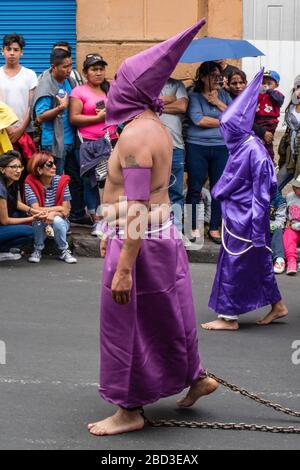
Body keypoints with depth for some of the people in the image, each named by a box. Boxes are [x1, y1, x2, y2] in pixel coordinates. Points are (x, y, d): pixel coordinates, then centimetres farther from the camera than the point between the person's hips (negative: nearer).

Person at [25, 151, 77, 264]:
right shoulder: (30, 183, -15)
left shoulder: (61, 181, -11)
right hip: (39, 225, -1)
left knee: (57, 221, -32)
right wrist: (58, 208, -19)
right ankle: (38, 250, -8)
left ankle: (64, 251, -8)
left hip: (60, 222, 1)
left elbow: (66, 212, -14)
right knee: (39, 218, -33)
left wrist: (53, 213, -33)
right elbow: (35, 210, -22)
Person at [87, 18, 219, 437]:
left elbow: (137, 207, -26)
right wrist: (113, 234, 26)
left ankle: (129, 411, 13)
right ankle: (197, 378, 37)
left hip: (140, 242, -9)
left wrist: (123, 268, -26)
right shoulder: (156, 127, 8)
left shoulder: (135, 135, -23)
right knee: (164, 316, 22)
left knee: (124, 326, 2)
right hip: (163, 234, 9)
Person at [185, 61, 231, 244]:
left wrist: (218, 103, -9)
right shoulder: (194, 96, -2)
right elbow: (198, 119, -17)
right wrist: (222, 122, -7)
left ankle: (215, 228, 14)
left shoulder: (224, 95, 11)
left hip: (221, 147, 3)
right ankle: (193, 228, 11)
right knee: (195, 188, 1)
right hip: (197, 147, -3)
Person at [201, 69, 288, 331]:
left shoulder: (254, 152, -21)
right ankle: (277, 306, 28)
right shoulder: (241, 147, 5)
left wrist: (257, 227, -20)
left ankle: (229, 317, 11)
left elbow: (262, 192, -20)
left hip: (245, 220, -9)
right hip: (236, 216, 9)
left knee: (233, 264, 0)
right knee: (259, 262, 17)